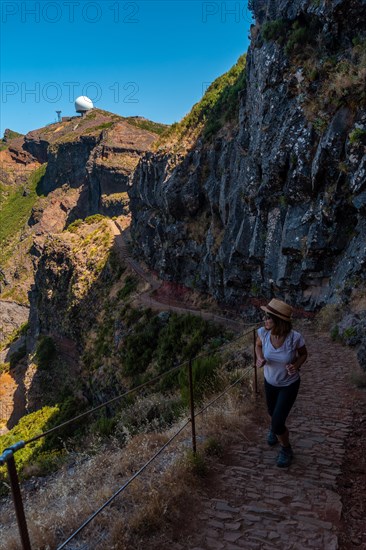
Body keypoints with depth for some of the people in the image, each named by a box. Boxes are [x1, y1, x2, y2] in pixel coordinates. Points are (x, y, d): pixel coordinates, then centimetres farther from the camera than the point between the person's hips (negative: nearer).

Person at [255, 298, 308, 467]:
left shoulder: (295, 337, -32)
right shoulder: (263, 332, -25)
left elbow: (303, 354, -10)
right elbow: (258, 345, -1)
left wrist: (296, 365, -29)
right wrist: (259, 358, -21)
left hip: (289, 385, -3)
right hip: (270, 381, 4)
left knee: (278, 423, -3)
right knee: (272, 412, 29)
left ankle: (286, 449, 31)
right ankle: (274, 427, 66)